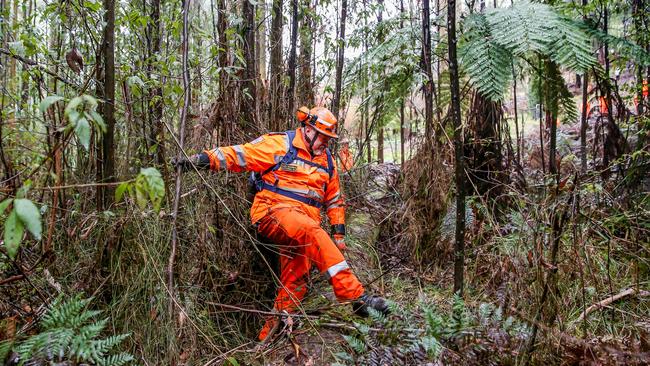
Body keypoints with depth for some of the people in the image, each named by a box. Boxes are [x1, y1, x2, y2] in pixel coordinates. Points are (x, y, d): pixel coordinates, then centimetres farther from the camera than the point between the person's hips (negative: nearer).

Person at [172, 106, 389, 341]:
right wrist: (203, 159, -19)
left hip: (305, 222, 7)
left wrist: (339, 232, 19)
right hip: (274, 211, -7)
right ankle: (356, 296, -36)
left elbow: (335, 200, 27)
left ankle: (270, 335, 7)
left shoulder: (326, 160, 20)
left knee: (293, 282, -5)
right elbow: (239, 155, -7)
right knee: (313, 234, -34)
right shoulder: (280, 144, 0)